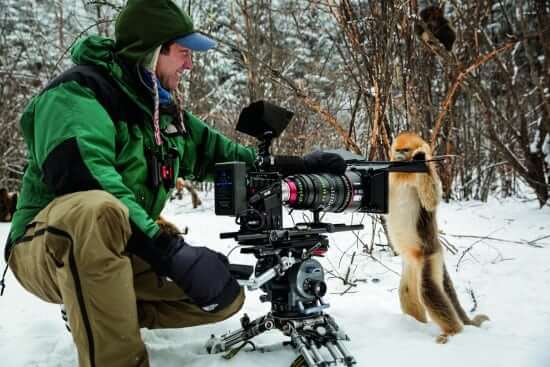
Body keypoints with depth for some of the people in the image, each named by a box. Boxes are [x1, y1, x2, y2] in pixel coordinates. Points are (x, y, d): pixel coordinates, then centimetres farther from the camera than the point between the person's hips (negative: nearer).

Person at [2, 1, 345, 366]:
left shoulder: (165, 110, 8)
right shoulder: (79, 91, -17)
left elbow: (216, 153, 16)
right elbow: (82, 180, -32)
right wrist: (170, 251, -39)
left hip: (127, 252, 7)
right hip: (47, 248, -7)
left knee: (227, 295, -3)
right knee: (98, 211, -41)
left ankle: (108, 312, 7)